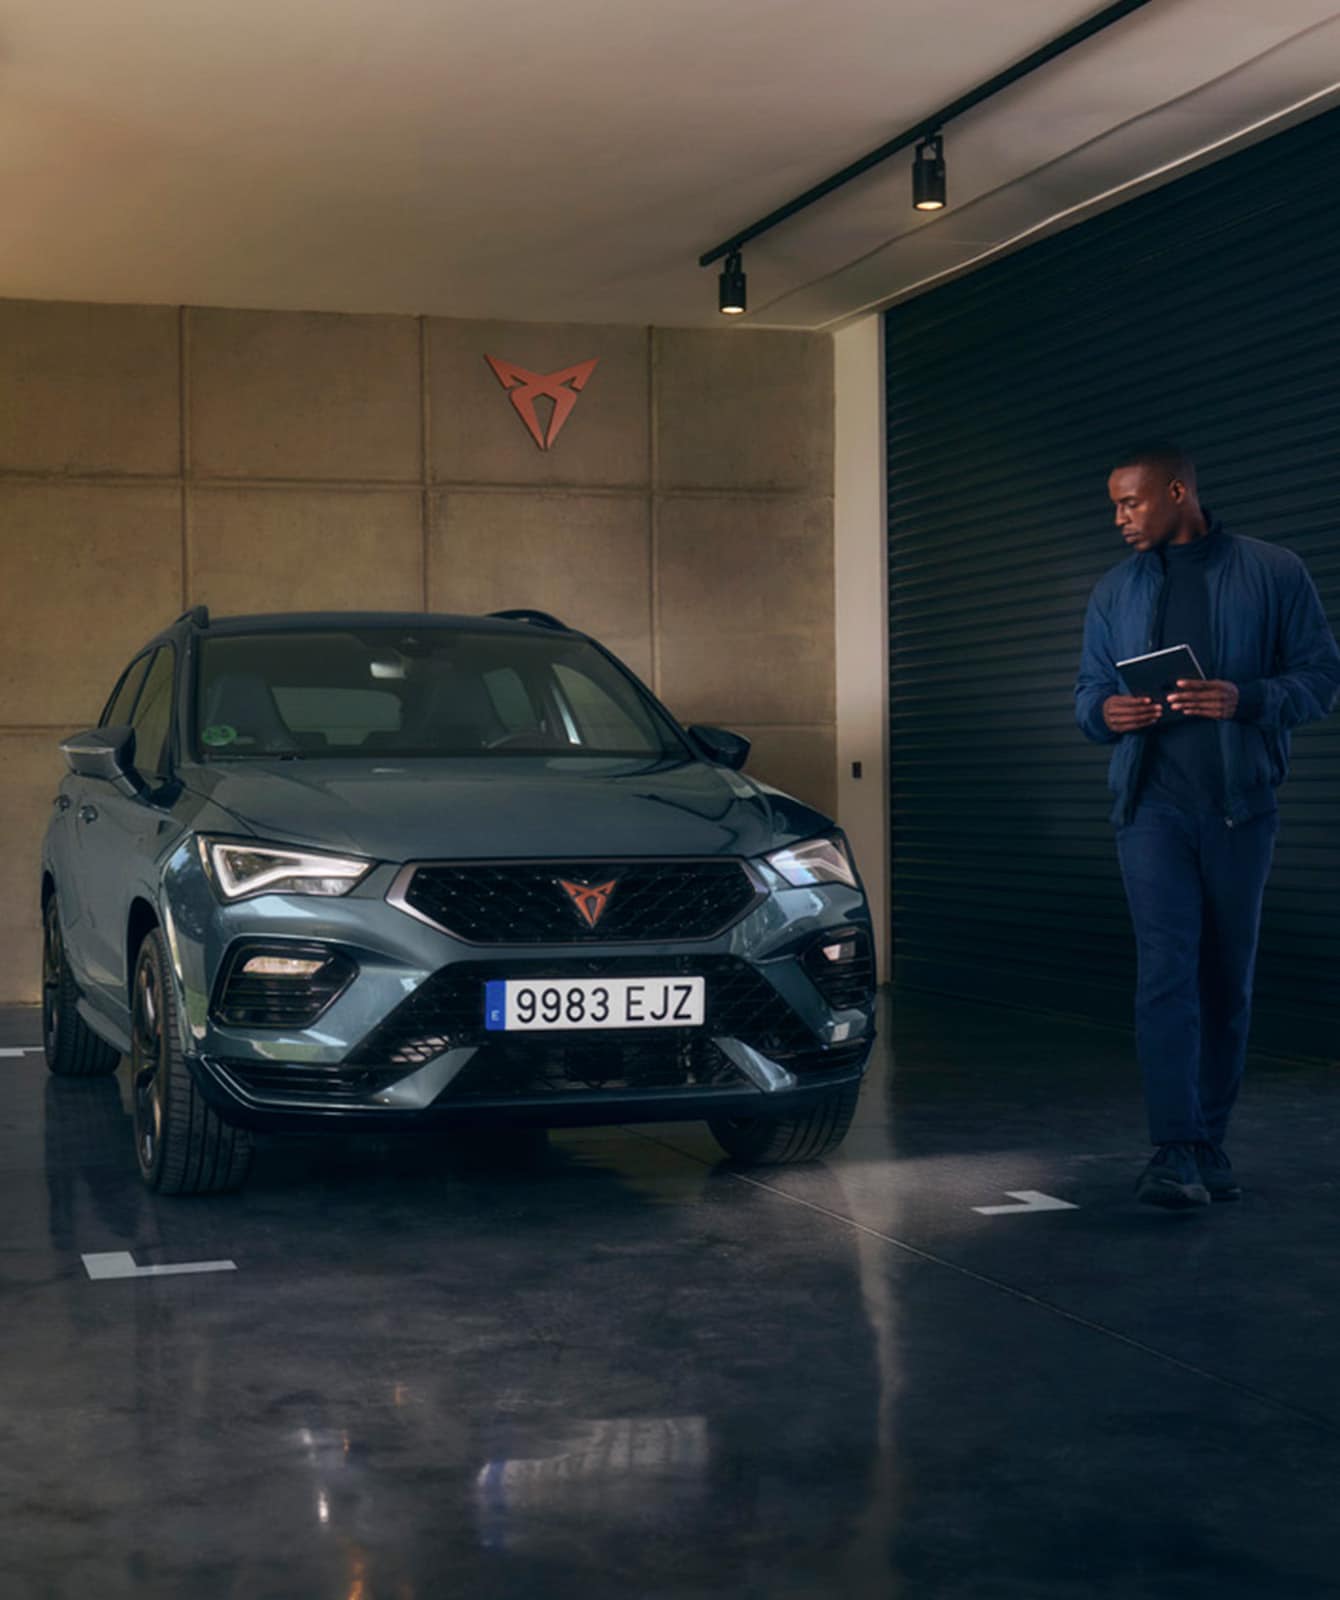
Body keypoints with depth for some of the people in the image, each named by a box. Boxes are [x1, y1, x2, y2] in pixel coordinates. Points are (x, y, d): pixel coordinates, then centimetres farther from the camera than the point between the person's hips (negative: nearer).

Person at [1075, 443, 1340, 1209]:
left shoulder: (1273, 572, 2)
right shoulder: (1116, 590, 12)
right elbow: (1089, 688, 15)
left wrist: (1246, 700, -19)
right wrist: (1105, 711, -9)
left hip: (1241, 806, -1)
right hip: (1153, 805, 1)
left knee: (1228, 977, 7)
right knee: (1167, 972, -11)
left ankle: (1211, 1144, 18)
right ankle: (1174, 1152, -14)